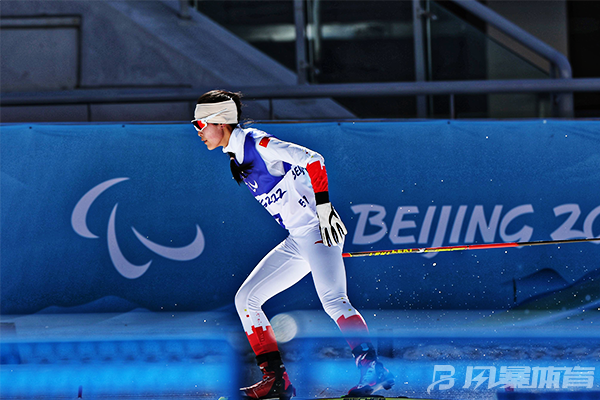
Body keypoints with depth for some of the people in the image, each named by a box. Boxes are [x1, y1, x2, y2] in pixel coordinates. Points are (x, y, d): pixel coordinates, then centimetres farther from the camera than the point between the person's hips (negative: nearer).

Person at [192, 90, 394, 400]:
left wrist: (323, 206, -24)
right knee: (245, 299, 5)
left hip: (317, 227, -10)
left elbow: (312, 160, -18)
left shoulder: (255, 143, -12)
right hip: (297, 242, 10)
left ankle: (373, 370, -27)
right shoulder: (237, 159, 15)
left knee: (333, 300, -25)